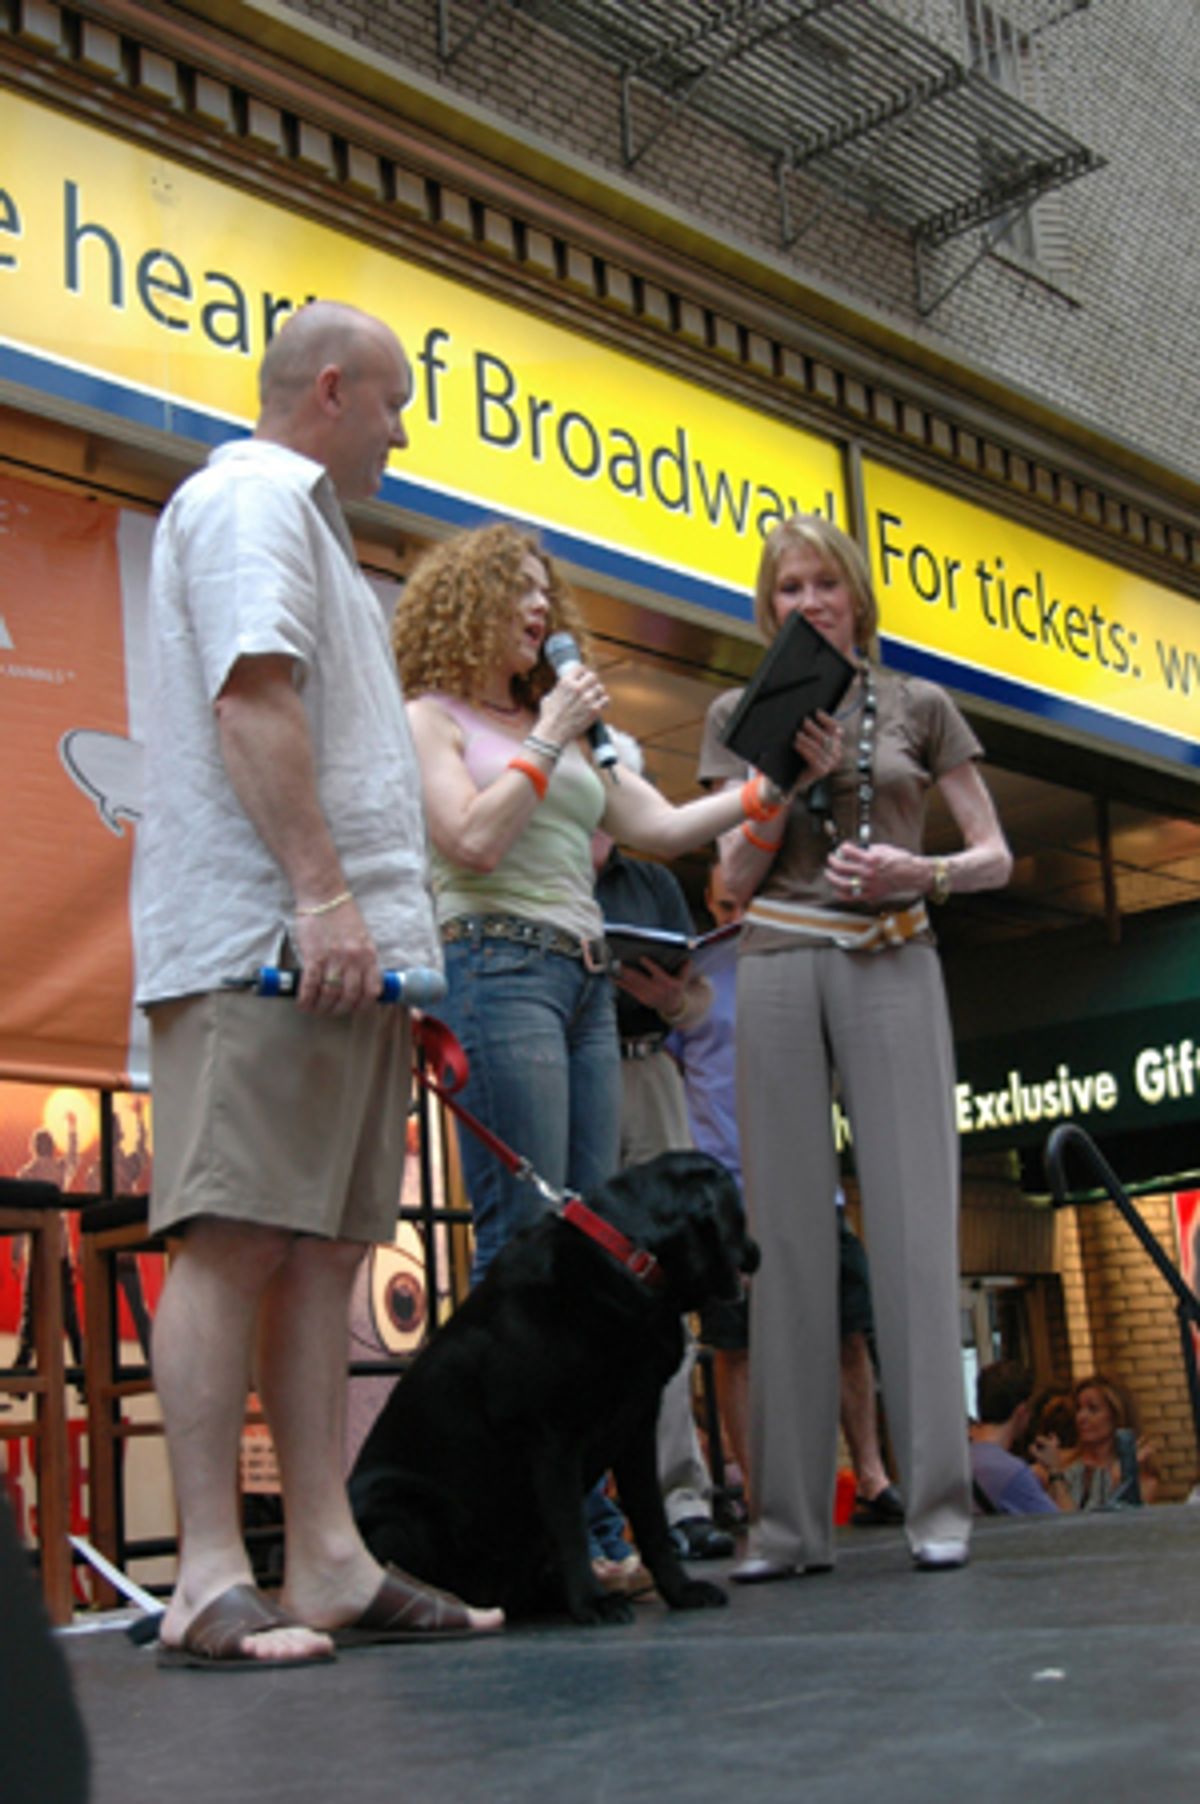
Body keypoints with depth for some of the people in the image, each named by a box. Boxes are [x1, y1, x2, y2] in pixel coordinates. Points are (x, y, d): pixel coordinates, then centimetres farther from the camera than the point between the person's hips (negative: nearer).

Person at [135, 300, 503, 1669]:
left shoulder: (295, 517, 30)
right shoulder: (255, 495, -1)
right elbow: (252, 696, -16)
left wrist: (382, 926, 23)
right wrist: (322, 893, -23)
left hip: (342, 940, 10)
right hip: (264, 936, -10)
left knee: (323, 1248, 5)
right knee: (236, 1237, -11)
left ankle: (328, 1566, 6)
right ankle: (210, 1582, -10)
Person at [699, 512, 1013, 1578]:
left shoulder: (918, 707, 11)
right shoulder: (741, 716, 14)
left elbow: (996, 856, 9)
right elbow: (735, 875, 7)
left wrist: (923, 873, -10)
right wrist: (797, 775, -6)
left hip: (892, 967, -1)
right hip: (779, 965, 1)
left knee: (914, 1220, -8)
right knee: (789, 1232, -3)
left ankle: (940, 1503, -4)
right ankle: (790, 1520, 0)